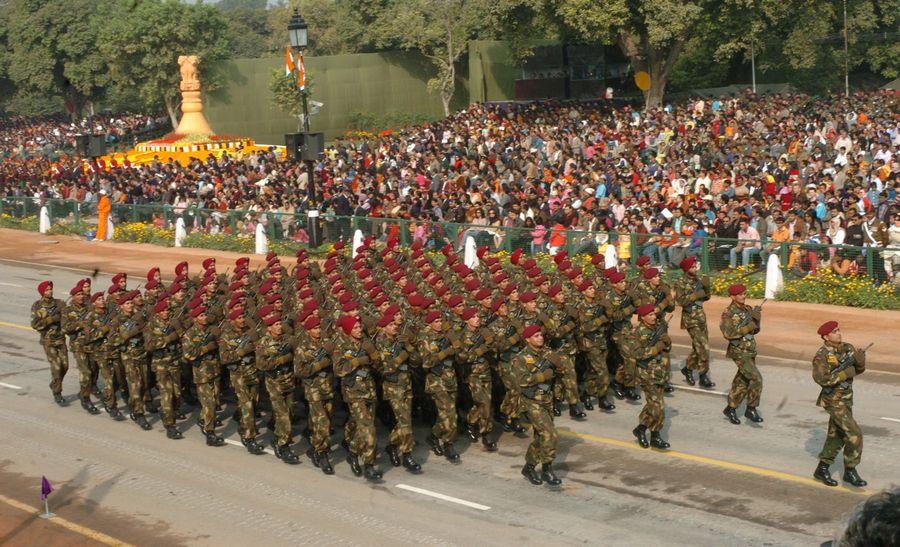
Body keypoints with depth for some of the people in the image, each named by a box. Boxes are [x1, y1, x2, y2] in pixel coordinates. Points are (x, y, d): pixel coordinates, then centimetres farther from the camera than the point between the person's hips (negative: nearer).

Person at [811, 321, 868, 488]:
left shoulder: (847, 348, 5)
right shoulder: (822, 355, -16)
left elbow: (859, 370, 9)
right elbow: (821, 378, -27)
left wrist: (860, 359, -13)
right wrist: (844, 373, -25)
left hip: (846, 399, 8)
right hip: (834, 400, -8)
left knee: (837, 436, 14)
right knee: (854, 434, -12)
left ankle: (822, 469, 25)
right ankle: (850, 471, 0)